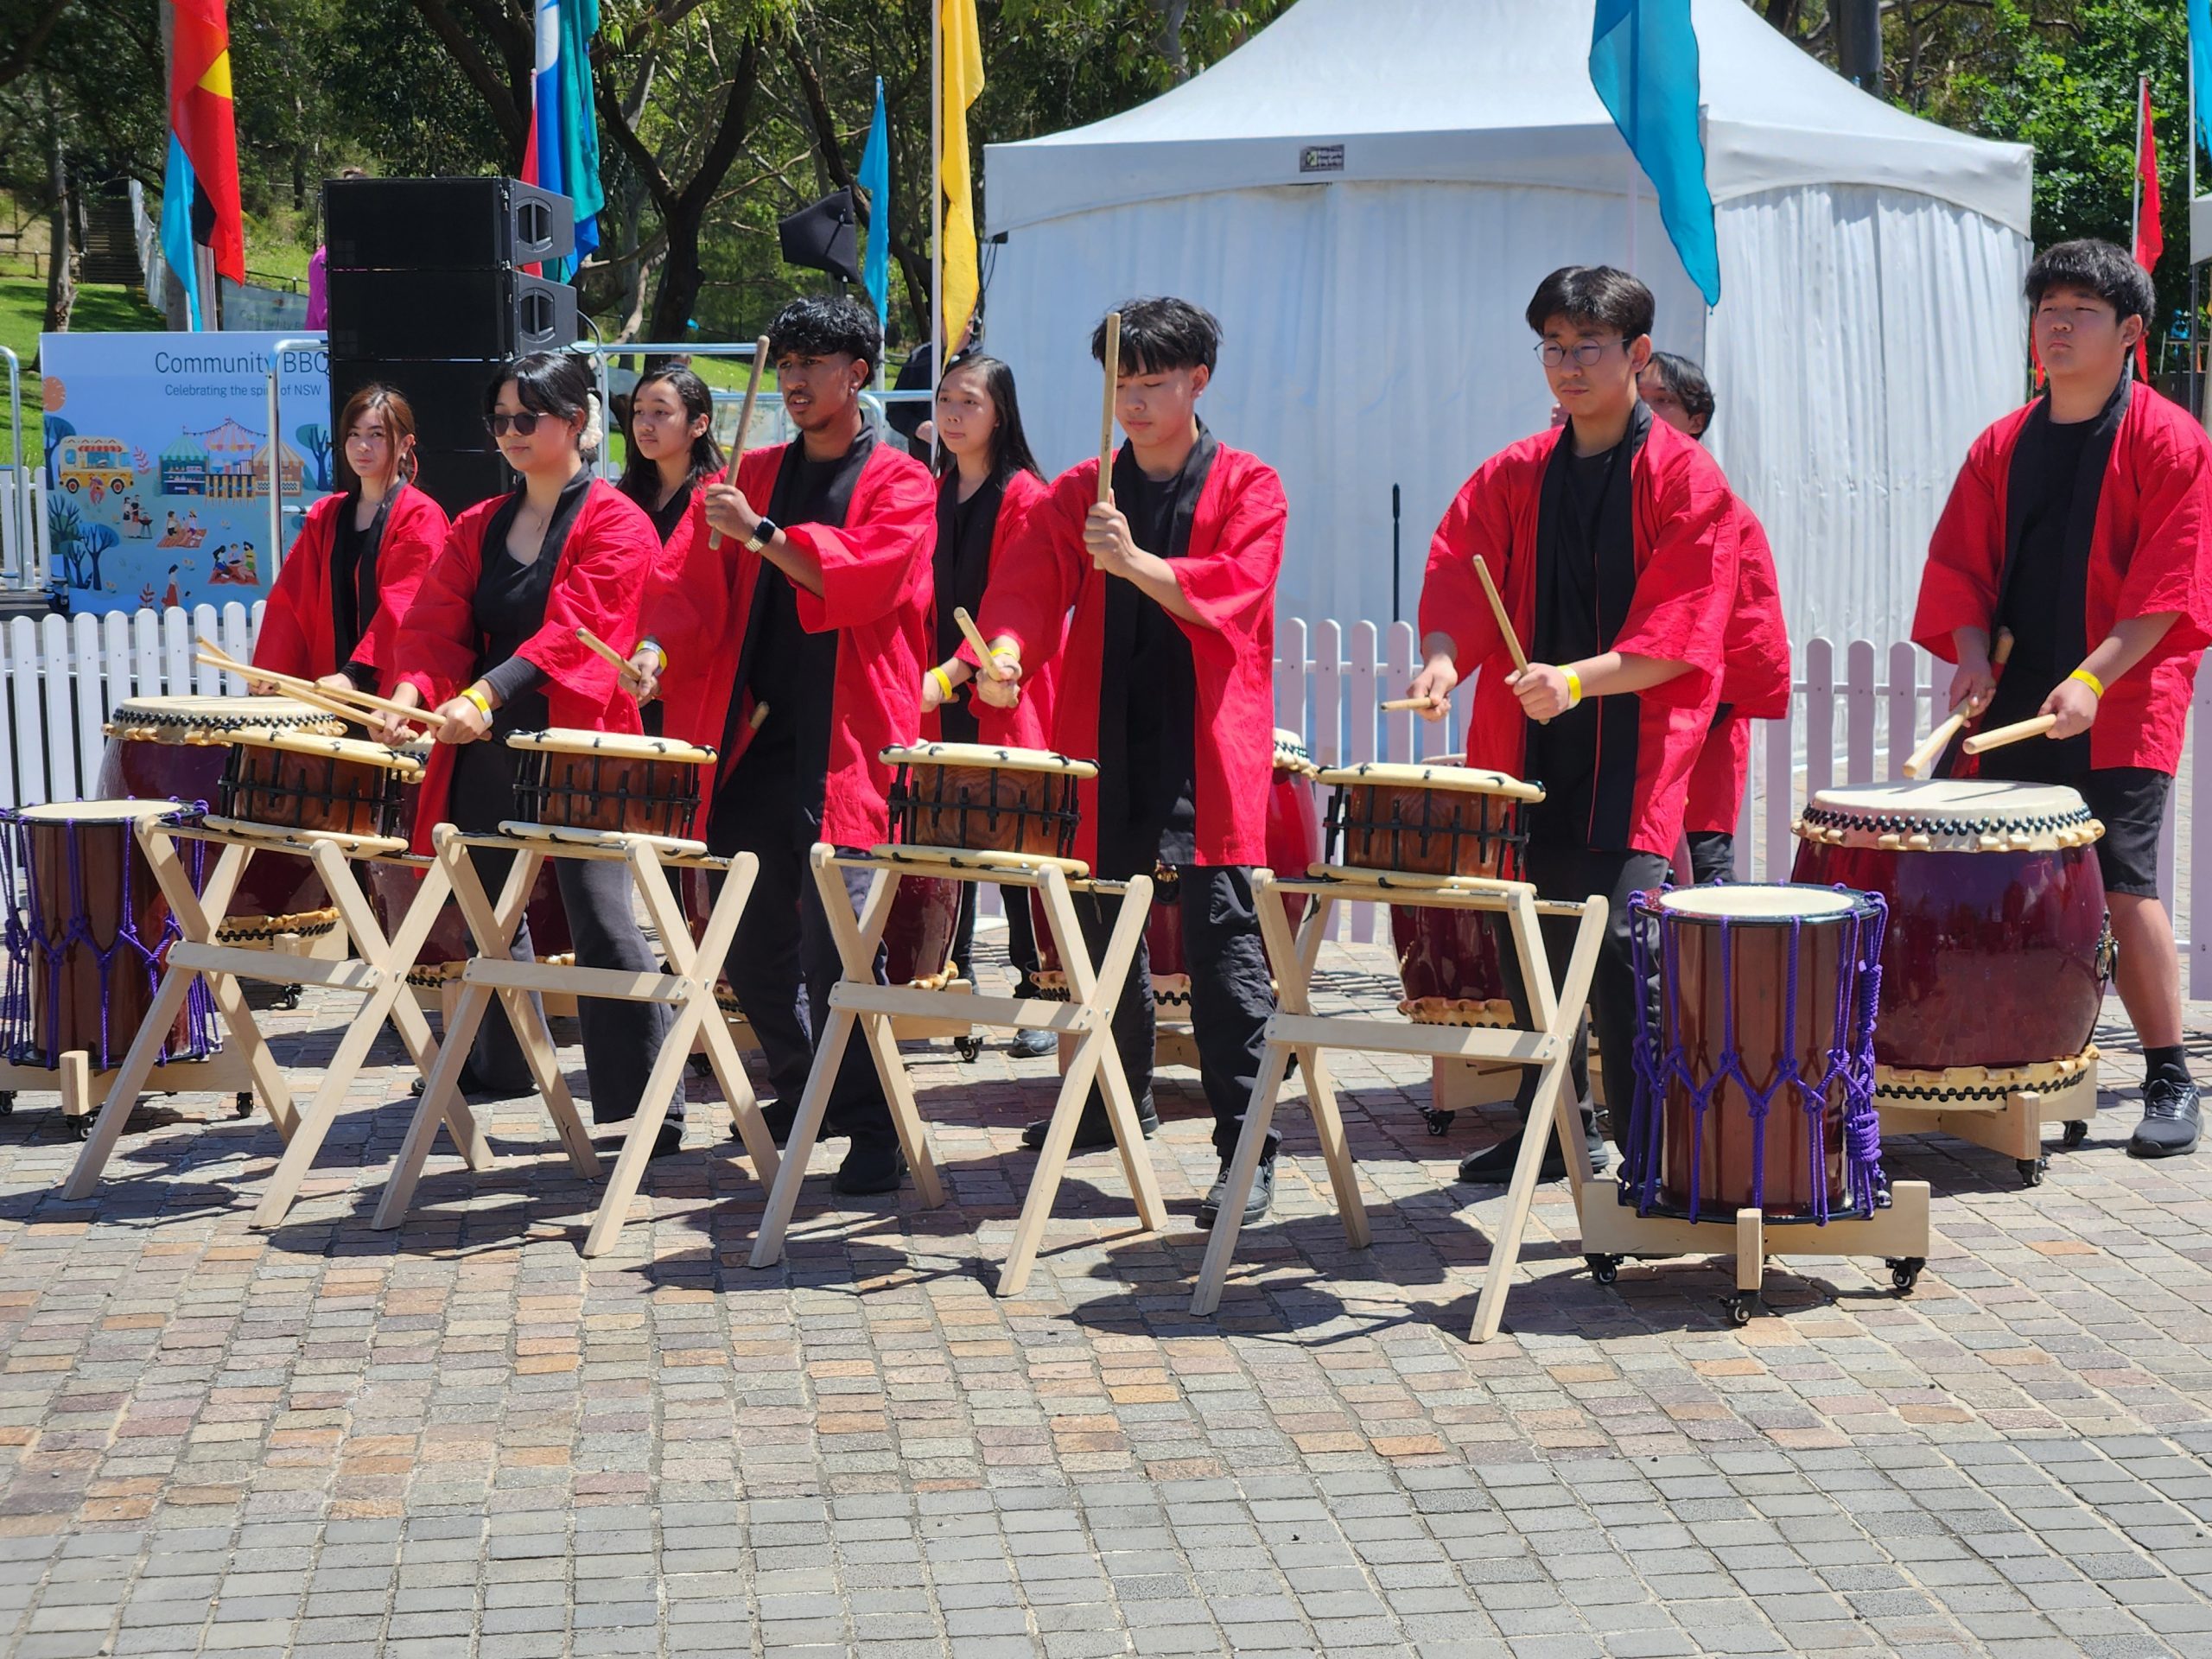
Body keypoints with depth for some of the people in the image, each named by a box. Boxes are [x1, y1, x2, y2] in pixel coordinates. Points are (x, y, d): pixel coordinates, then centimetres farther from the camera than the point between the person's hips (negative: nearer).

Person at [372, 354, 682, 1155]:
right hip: (487, 751, 7)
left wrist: (487, 694, -30)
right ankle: (496, 1062, 35)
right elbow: (437, 622, 6)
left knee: (601, 923, -11)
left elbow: (575, 630, -18)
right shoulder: (479, 527, 14)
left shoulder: (614, 523, -5)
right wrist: (412, 691, -16)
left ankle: (649, 1109, -9)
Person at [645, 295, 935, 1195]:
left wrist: (761, 533, -20)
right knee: (750, 940, 11)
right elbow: (703, 583, 11)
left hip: (840, 748, -6)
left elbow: (864, 576, -15)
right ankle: (803, 1097, 28)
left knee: (835, 948, -12)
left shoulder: (898, 481, 2)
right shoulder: (755, 474, 16)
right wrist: (660, 647, -7)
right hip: (752, 739, 6)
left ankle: (875, 1136, -4)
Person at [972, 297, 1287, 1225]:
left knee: (1222, 940, -9)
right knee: (1102, 930, 13)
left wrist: (1135, 562, -27)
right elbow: (1029, 582, 2)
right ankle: (1117, 1103, 34)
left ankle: (1246, 1149, -7)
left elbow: (1233, 591, -13)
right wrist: (1007, 649, -19)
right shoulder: (1080, 493, 12)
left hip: (1208, 751, -4)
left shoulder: (1247, 487, 2)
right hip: (1103, 748, 4)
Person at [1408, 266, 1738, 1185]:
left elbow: (1677, 637, -11)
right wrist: (1443, 657, -17)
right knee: (1529, 939, 10)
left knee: (1619, 948, -13)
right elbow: (1459, 575, 4)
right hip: (1529, 753, 5)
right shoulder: (1515, 475, 12)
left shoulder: (1685, 478, -3)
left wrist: (1578, 678, -25)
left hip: (1635, 755, -5)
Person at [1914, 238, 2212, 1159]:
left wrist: (2093, 677, -20)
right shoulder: (2002, 446, 14)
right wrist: (1973, 657, -4)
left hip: (2119, 712, -5)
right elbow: (1960, 565, 14)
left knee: (2123, 885, -11)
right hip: (2014, 707, 5)